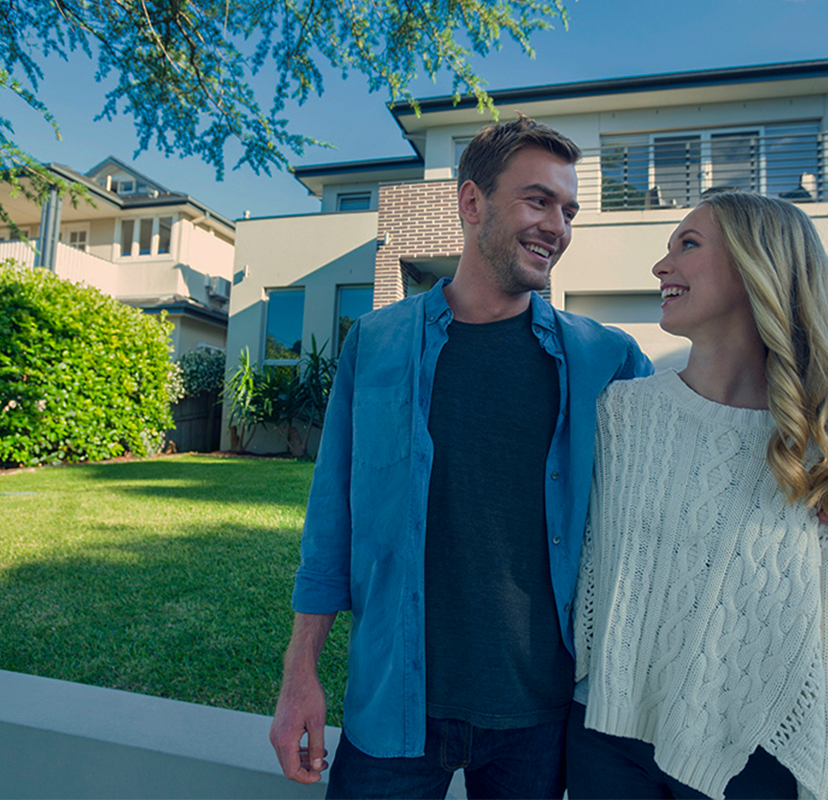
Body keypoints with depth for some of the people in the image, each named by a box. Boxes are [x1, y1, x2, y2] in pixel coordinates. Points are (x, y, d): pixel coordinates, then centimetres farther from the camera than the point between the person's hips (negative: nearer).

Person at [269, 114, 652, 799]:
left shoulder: (606, 359, -2)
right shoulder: (375, 343, -3)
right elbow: (333, 517, -1)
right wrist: (300, 673, 0)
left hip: (541, 712, 2)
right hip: (394, 705, 0)